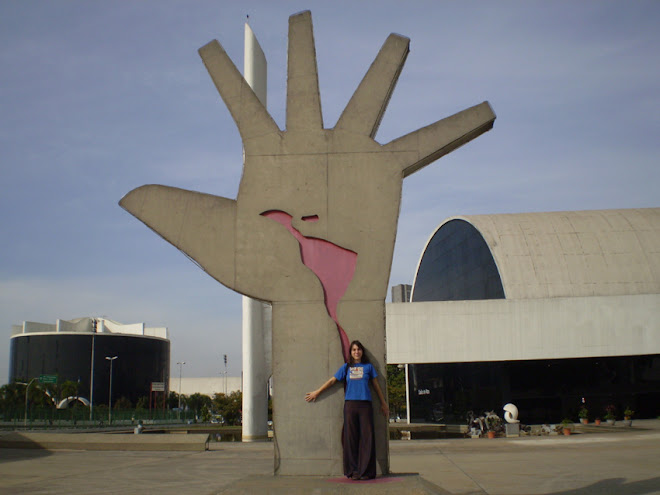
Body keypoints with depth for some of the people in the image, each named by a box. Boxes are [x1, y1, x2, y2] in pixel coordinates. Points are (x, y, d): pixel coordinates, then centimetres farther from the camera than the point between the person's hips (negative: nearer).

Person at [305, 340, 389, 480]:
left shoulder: (368, 366, 12)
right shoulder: (346, 367, 12)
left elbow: (376, 385, 18)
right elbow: (332, 381, 17)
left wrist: (383, 403, 22)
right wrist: (316, 392, 18)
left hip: (365, 405, 0)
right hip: (350, 404, 0)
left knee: (367, 437, -5)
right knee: (351, 438, -2)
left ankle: (366, 471, 0)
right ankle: (353, 471, 3)